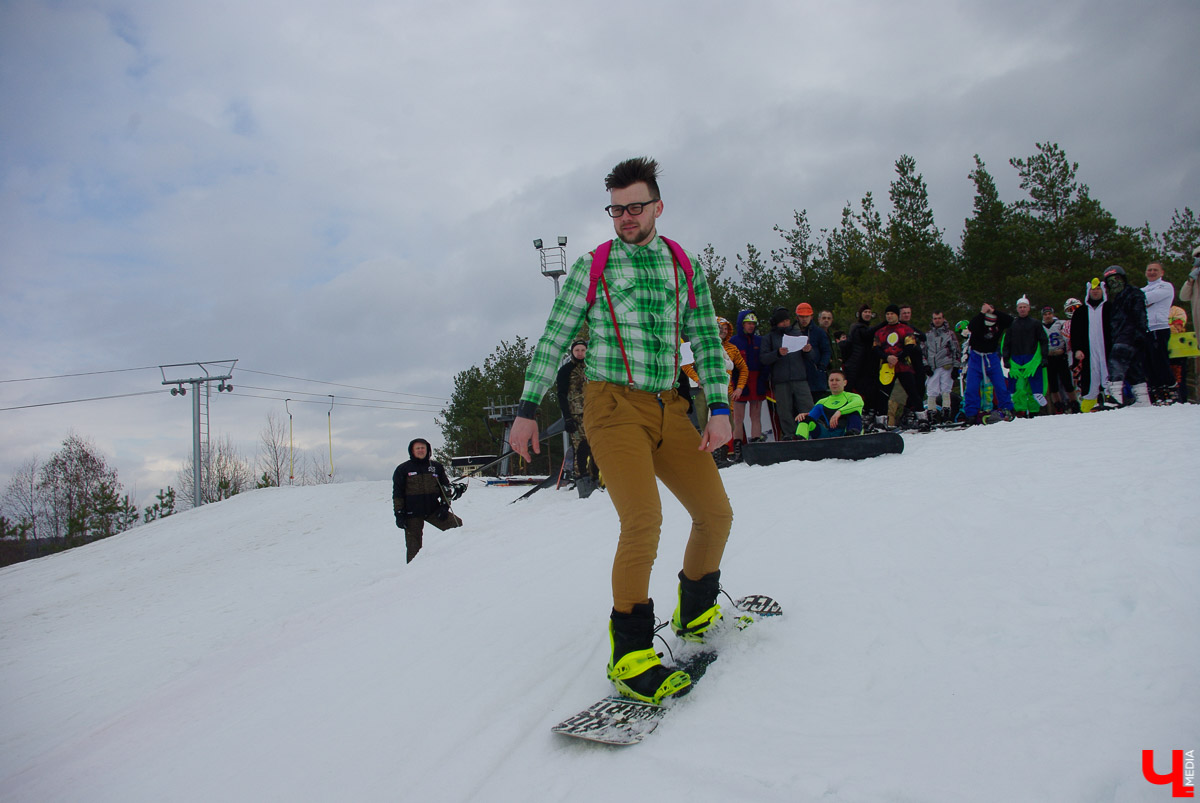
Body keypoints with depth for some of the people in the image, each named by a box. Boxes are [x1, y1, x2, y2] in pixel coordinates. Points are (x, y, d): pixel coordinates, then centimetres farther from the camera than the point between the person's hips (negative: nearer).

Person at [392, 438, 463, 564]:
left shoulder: (436, 466, 8)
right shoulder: (403, 469, 2)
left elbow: (445, 488, 15)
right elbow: (397, 493, 2)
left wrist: (445, 506, 3)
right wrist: (399, 514, -5)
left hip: (433, 510, 2)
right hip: (412, 514, -2)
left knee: (457, 524, -7)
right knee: (414, 545, 0)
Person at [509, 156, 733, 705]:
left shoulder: (685, 268, 12)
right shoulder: (592, 267, 5)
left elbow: (706, 341, 11)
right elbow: (553, 341, 6)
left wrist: (719, 407, -1)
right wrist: (527, 409, 0)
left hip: (668, 408, 5)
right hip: (613, 405, -4)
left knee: (716, 515, 3)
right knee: (644, 520, -21)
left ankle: (696, 611, 29)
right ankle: (629, 654, -8)